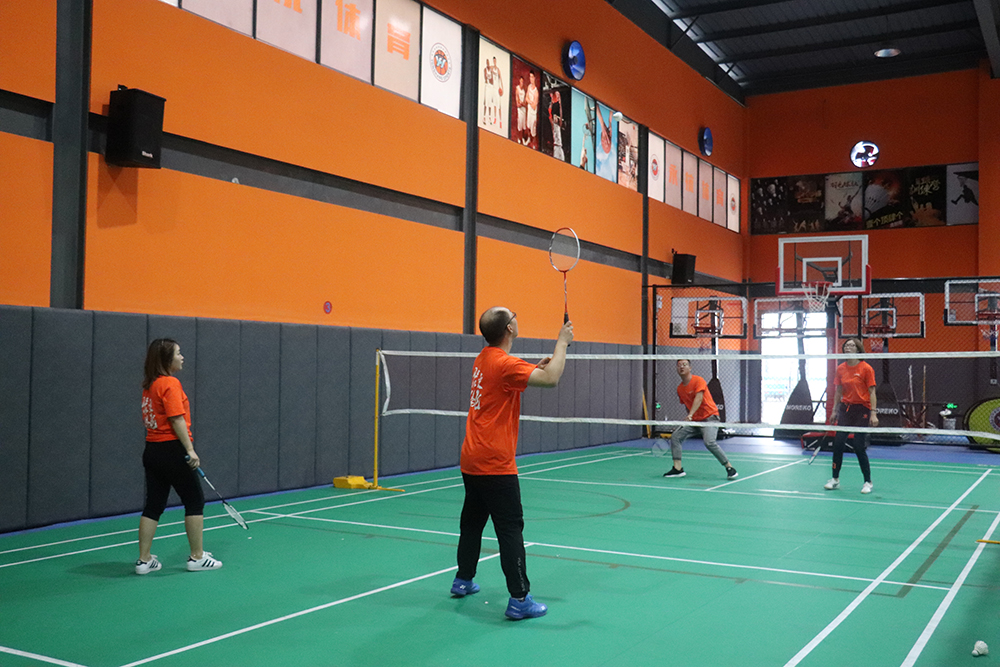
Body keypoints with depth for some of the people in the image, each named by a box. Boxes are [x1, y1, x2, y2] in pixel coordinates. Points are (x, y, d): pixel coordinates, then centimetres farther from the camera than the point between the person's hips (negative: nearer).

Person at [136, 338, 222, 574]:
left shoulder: (150, 385, 12)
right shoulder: (170, 383, -14)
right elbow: (177, 420, -20)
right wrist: (190, 450, -20)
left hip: (152, 449, 8)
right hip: (172, 449, -8)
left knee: (153, 505, 11)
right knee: (195, 501, 5)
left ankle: (144, 560, 13)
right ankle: (197, 557, 11)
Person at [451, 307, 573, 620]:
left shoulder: (484, 359, 9)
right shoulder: (504, 363, -18)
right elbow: (551, 379, -28)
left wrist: (537, 366, 12)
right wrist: (562, 342, -16)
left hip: (472, 462, 9)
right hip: (495, 465, -9)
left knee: (472, 521, 21)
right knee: (511, 529, -5)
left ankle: (463, 580, 33)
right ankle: (519, 600, -4)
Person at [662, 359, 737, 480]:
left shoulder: (698, 380, -13)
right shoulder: (679, 388, 9)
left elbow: (699, 398, -27)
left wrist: (691, 414, -39)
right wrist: (689, 417, 12)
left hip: (709, 417, -8)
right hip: (693, 420, 8)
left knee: (710, 442, -27)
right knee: (675, 437, -4)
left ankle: (729, 468, -14)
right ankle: (678, 469, -1)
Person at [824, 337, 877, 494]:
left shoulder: (866, 369, -7)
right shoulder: (841, 369, 6)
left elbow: (872, 392, -8)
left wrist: (873, 413, -13)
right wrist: (835, 411, 13)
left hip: (862, 410, -5)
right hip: (845, 409, 5)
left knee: (859, 447, -5)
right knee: (838, 444, 1)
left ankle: (868, 482, 11)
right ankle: (835, 479, 13)